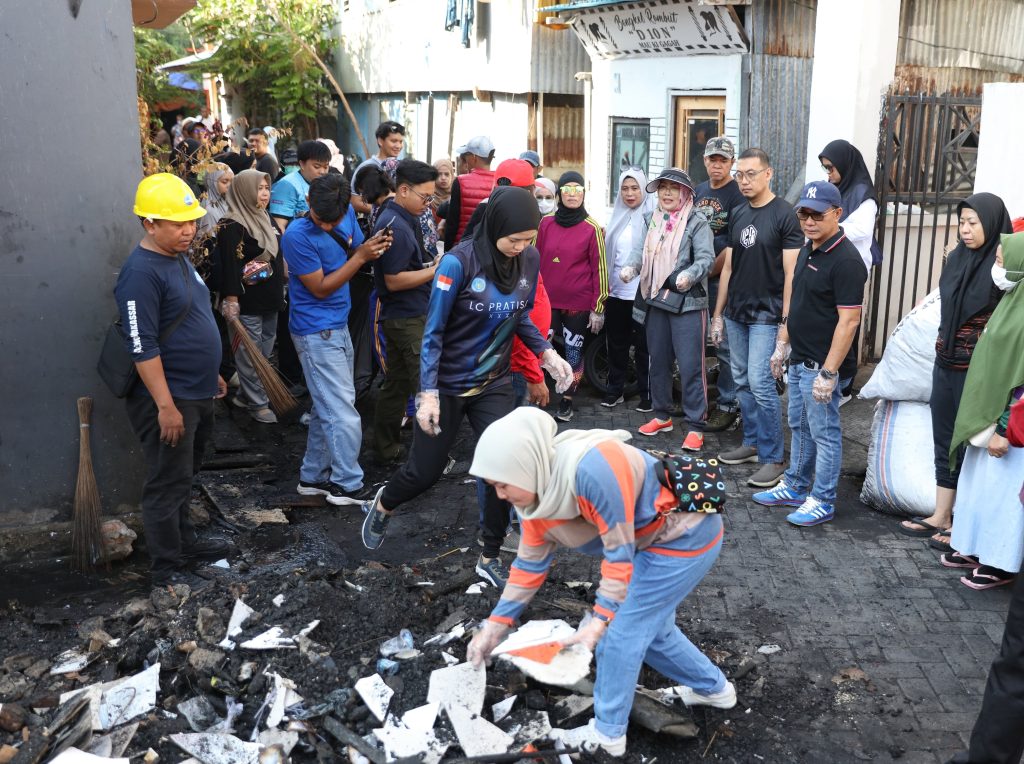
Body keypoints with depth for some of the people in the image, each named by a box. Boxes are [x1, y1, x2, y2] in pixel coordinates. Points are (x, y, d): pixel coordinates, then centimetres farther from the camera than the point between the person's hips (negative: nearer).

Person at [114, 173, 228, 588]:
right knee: (167, 483, 1)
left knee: (184, 476, 22)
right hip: (168, 399, -9)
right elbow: (143, 348, -23)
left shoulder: (179, 258, 10)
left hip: (196, 394, 9)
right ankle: (166, 567, 13)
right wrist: (166, 405, -24)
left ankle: (184, 540, 37)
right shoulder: (141, 273, -20)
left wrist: (210, 374, 23)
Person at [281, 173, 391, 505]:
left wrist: (367, 247, -7)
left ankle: (314, 476, 25)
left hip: (337, 327, 8)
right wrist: (361, 257, -20)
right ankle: (348, 485, 6)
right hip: (317, 332, -8)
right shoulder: (298, 235, -18)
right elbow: (320, 288, -16)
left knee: (327, 409, 15)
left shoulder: (340, 219, 5)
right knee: (343, 415, -5)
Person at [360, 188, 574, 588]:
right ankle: (383, 506, 43)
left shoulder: (530, 260, -6)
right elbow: (433, 332, -17)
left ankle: (490, 559, 16)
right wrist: (427, 394, -21)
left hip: (494, 385, 4)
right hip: (447, 385, -4)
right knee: (425, 470, 9)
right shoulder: (459, 262, -22)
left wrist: (546, 353, -7)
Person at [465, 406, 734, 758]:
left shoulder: (591, 469, -35)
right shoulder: (536, 490, -6)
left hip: (687, 535, -9)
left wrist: (600, 620, -24)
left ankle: (608, 734, 13)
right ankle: (714, 688, 40)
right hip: (653, 539, 9)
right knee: (649, 627, 18)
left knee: (621, 632, -3)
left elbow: (620, 552, -27)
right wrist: (495, 625, 3)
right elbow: (530, 563, 4)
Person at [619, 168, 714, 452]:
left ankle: (695, 426, 0)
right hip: (657, 300, 6)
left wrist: (689, 275, -34)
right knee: (658, 361, 15)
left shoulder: (697, 223, -5)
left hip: (688, 302, -6)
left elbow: (706, 257, -14)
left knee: (690, 366, -7)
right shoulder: (651, 221, 12)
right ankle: (662, 415, 30)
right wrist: (630, 268, -17)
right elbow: (641, 250, 4)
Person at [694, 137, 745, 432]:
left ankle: (728, 405, 6)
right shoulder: (698, 192, 13)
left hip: (721, 279, -7)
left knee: (726, 344, -3)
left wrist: (708, 272, -10)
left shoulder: (737, 195, -9)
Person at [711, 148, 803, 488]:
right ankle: (752, 442, 24)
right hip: (736, 313, 6)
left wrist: (786, 320, -15)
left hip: (766, 316, -6)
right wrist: (718, 314, 14)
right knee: (743, 382, 11)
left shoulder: (784, 214, -8)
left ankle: (773, 458, -1)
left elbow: (791, 271, -11)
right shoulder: (737, 214, 11)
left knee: (760, 383, -10)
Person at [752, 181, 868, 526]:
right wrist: (782, 345, 18)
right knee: (800, 427, 20)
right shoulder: (808, 250, 9)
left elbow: (849, 320, -23)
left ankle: (822, 501, 15)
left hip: (822, 365, -9)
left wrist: (829, 373, -25)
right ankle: (795, 487, 33)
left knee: (824, 433, 3)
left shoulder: (846, 260, -20)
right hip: (799, 359, 9)